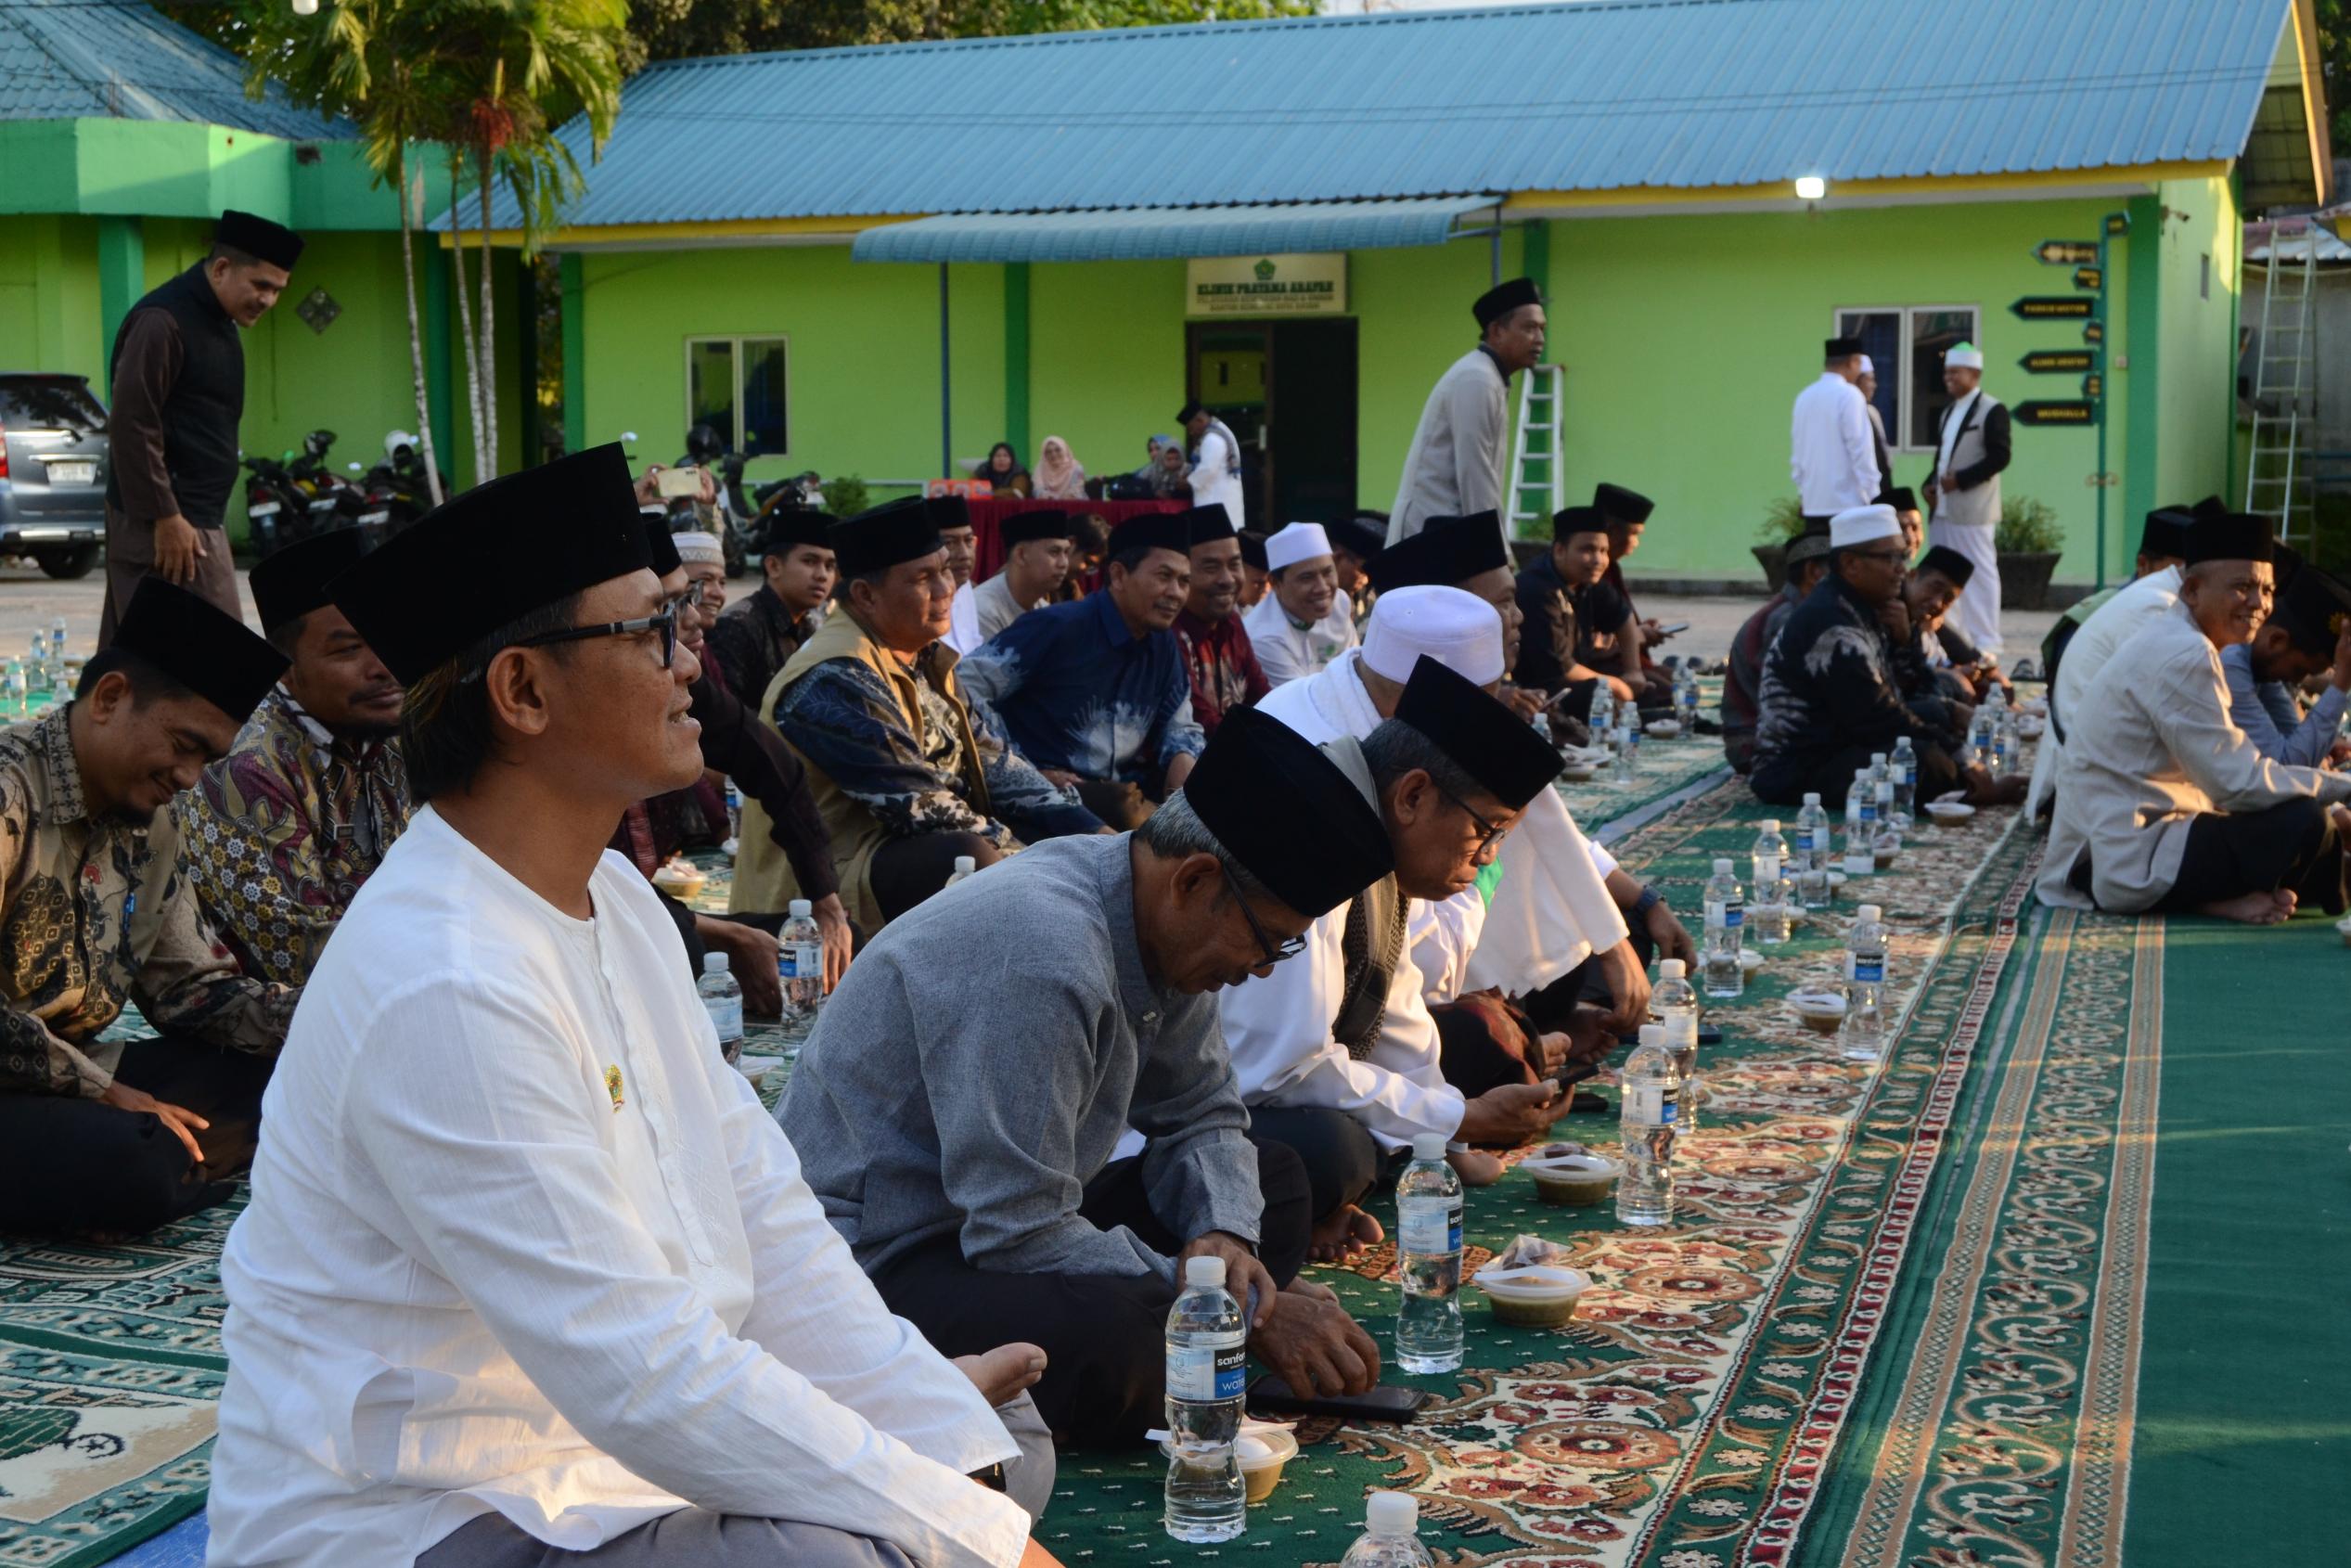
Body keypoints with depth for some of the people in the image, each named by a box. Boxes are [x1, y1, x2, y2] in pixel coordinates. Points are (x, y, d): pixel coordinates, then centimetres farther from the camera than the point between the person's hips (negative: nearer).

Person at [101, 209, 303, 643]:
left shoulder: (219, 321, 16)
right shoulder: (163, 321, -14)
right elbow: (131, 427, -19)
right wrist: (166, 517, -21)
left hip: (192, 515, 9)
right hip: (164, 524, -9)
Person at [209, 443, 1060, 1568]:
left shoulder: (615, 899, 7)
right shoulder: (449, 989, -25)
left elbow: (767, 1223, 4)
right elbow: (644, 1373, -28)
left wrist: (970, 1460, -4)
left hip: (602, 1455, 9)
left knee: (986, 1455, 5)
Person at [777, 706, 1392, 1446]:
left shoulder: (1161, 921, 1)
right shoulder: (1040, 953, -28)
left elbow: (1201, 1116, 13)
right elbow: (1019, 1235, -29)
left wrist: (1225, 1238, -9)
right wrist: (1241, 1310, -21)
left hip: (998, 1225, 10)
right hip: (873, 1267, -10)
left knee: (1270, 1184, 6)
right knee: (1099, 1331, -37)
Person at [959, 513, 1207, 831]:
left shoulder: (1163, 645, 12)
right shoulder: (1058, 627, -9)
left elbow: (1180, 727, 22)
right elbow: (965, 687, -13)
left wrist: (1184, 764, -3)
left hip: (1120, 790, 8)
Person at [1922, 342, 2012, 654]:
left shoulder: (1992, 410, -7)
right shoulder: (1949, 412, 20)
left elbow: (1999, 457, -14)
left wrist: (1959, 480, -18)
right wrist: (1932, 484, 6)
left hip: (1972, 511, -8)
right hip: (1943, 508, 8)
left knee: (1980, 573, -5)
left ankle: (1985, 641, -2)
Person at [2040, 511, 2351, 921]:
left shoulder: (2169, 643, 16)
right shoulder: (2184, 657, -17)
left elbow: (2222, 774, 16)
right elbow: (2240, 783, -21)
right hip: (2130, 865, -11)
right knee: (2304, 825, -22)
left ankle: (2215, 897, 3)